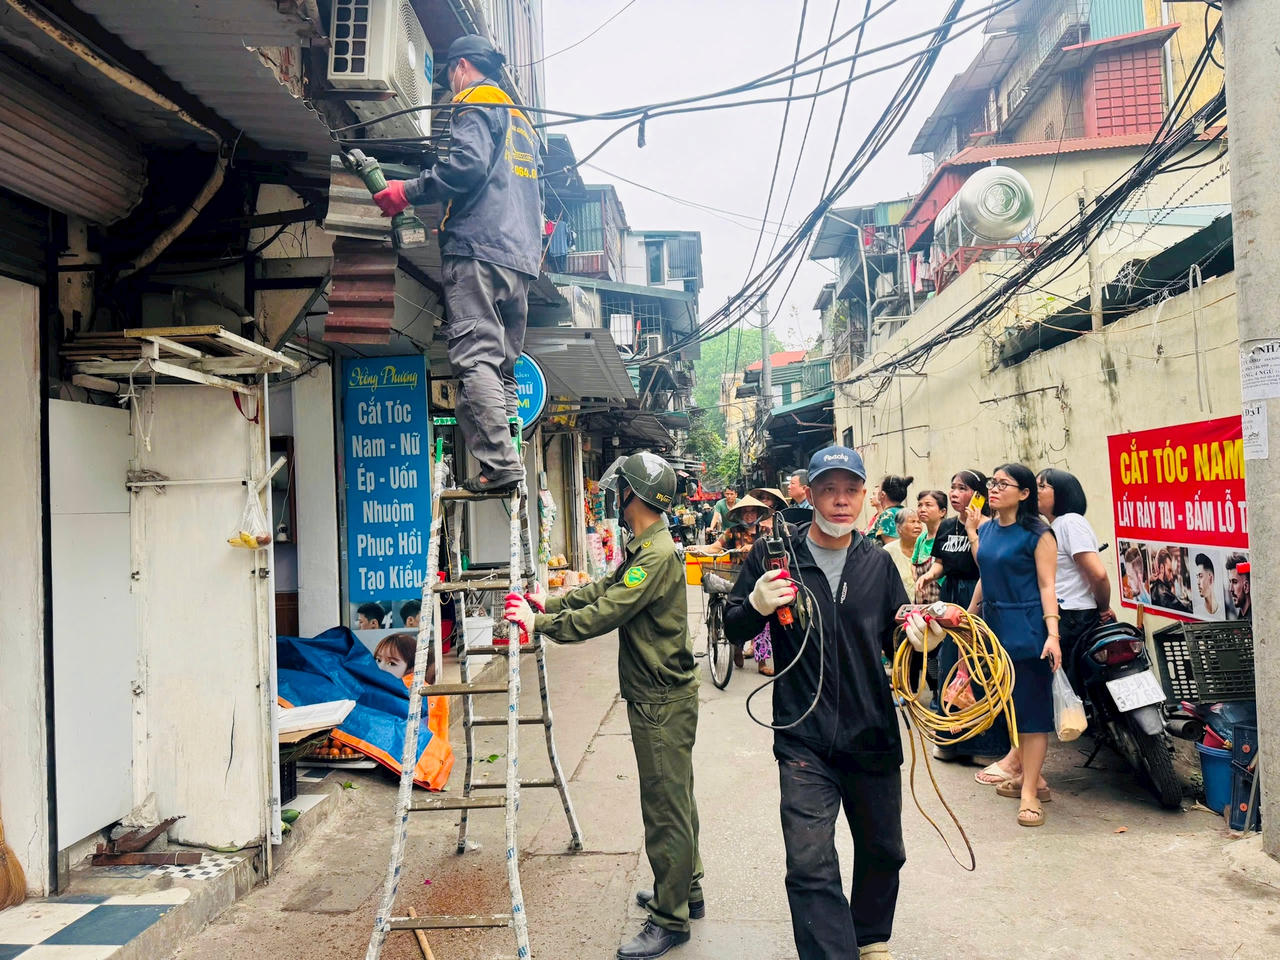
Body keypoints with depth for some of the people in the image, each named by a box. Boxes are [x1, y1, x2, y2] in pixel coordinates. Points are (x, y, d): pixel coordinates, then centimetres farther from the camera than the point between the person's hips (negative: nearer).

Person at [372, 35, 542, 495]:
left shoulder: (476, 101, 3)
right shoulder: (522, 119, 30)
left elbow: (469, 164, -15)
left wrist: (408, 192, -9)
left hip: (478, 248, -9)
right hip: (521, 257, 9)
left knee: (475, 357, -15)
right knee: (503, 363, 7)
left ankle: (499, 463, -23)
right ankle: (505, 462, 3)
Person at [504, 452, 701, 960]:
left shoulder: (657, 554, -22)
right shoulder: (643, 547, 11)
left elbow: (604, 614, -25)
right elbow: (603, 589, 17)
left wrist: (540, 624, -16)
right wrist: (549, 603, 13)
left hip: (663, 701, -10)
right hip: (658, 695, 10)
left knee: (666, 808, 0)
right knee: (674, 801, 21)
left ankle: (671, 918, 11)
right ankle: (686, 890, 36)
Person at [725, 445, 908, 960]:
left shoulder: (878, 563, 5)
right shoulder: (775, 554, -4)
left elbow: (894, 640, 14)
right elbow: (733, 630, 3)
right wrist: (756, 606, -19)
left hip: (873, 733, 4)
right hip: (804, 738, -3)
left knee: (882, 851, 20)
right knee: (811, 865, -10)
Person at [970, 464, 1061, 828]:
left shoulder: (1037, 534, -10)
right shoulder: (985, 531, 10)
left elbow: (1047, 586, -13)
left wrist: (1052, 634, -22)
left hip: (1027, 630, -7)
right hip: (995, 628, 7)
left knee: (1032, 708, -3)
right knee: (1009, 706, 14)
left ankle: (1029, 791, 1)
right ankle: (1031, 776, 28)